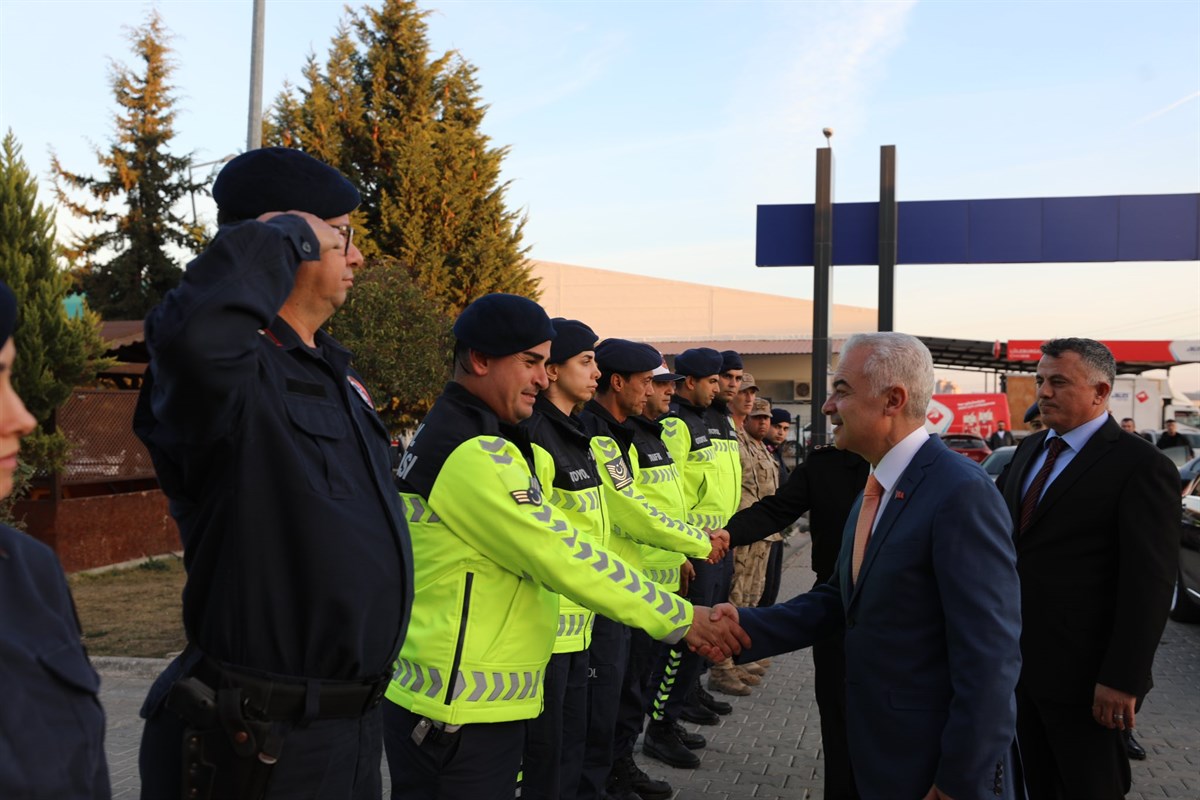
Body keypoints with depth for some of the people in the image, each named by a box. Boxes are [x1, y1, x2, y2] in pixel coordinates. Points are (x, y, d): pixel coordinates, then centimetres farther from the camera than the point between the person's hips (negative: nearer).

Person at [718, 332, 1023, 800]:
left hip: (938, 762, -8)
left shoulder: (961, 492, -22)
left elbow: (989, 653, -23)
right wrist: (749, 626, -4)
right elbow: (841, 598, 9)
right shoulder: (876, 487, 8)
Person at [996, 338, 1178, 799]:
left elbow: (1149, 584, -17)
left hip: (1082, 673, -6)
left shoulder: (1141, 466, -13)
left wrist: (1123, 679, -19)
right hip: (1019, 659, 7)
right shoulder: (1029, 451, 11)